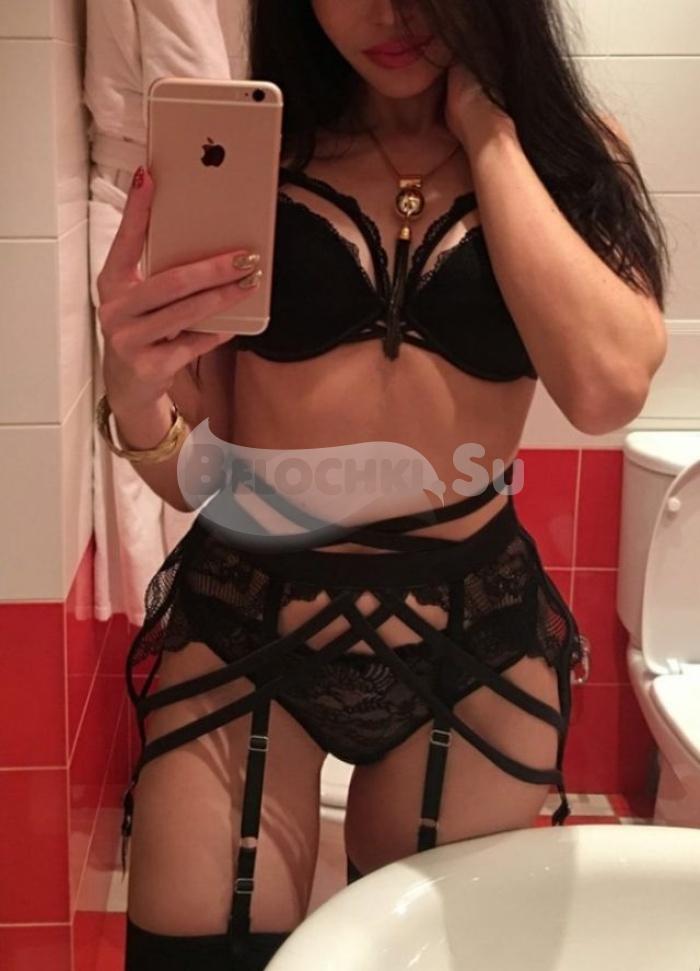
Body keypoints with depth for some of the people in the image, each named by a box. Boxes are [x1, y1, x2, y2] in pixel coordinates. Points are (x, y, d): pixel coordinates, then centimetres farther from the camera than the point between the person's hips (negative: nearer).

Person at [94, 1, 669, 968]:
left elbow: (607, 387, -21)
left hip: (476, 638, 1)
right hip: (240, 625, 0)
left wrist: (488, 131, -13)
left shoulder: (570, 156, 0)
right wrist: (136, 393, -25)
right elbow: (189, 474, -2)